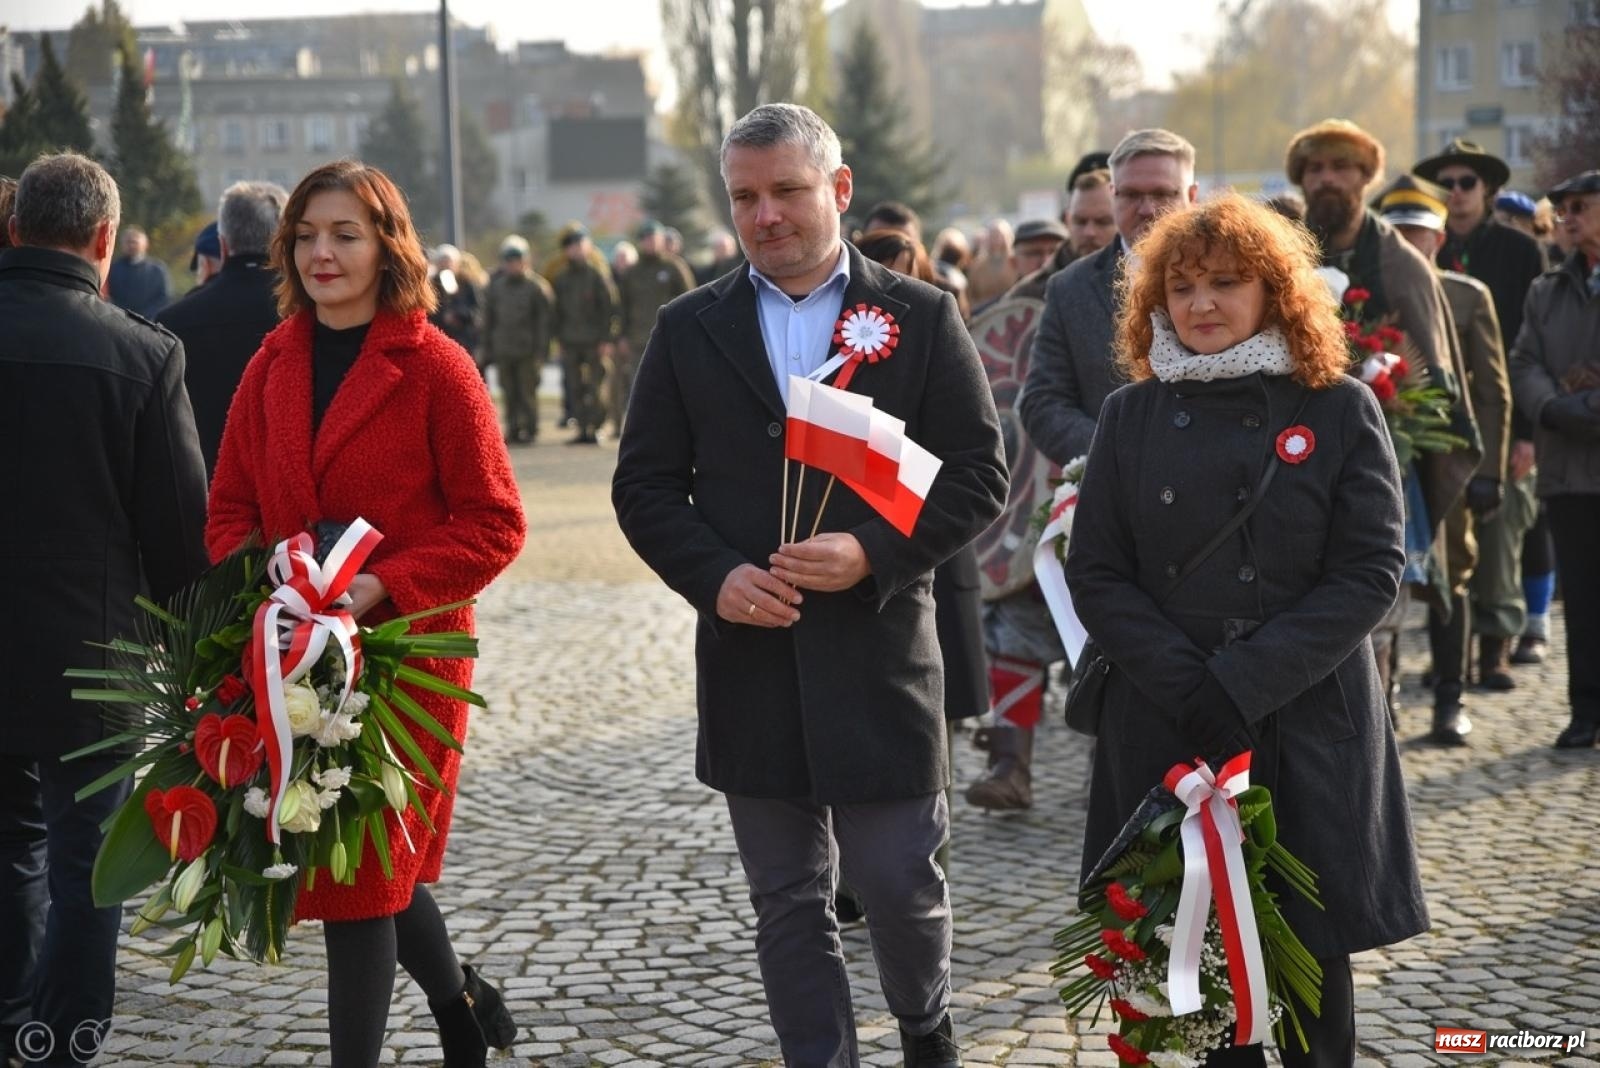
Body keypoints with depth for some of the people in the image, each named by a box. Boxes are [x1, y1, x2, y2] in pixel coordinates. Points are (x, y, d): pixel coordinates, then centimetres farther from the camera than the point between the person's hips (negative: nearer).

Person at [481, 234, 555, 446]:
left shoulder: (536, 287, -2)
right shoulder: (495, 287, 11)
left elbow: (544, 320, -3)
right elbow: (488, 320, 15)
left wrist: (540, 350, -9)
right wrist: (488, 350, 11)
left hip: (527, 350, -4)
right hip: (503, 351, 4)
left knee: (528, 392, -3)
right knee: (510, 393, 5)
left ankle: (530, 430, 4)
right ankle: (513, 429, 10)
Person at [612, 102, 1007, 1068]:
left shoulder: (922, 318, 1)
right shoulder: (690, 329, 7)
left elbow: (979, 477, -2)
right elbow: (645, 484, 7)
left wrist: (875, 553, -17)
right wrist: (713, 577, -10)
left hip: (879, 653, -2)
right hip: (752, 657, 2)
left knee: (902, 881, 5)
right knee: (790, 902, 9)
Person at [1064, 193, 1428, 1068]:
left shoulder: (1340, 409, -1)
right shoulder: (1131, 415, 6)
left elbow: (1371, 574, -7)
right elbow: (1096, 575, 2)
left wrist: (1242, 684, -15)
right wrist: (1188, 687, -13)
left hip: (1308, 726, -2)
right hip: (1164, 728, 2)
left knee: (1309, 950, 3)